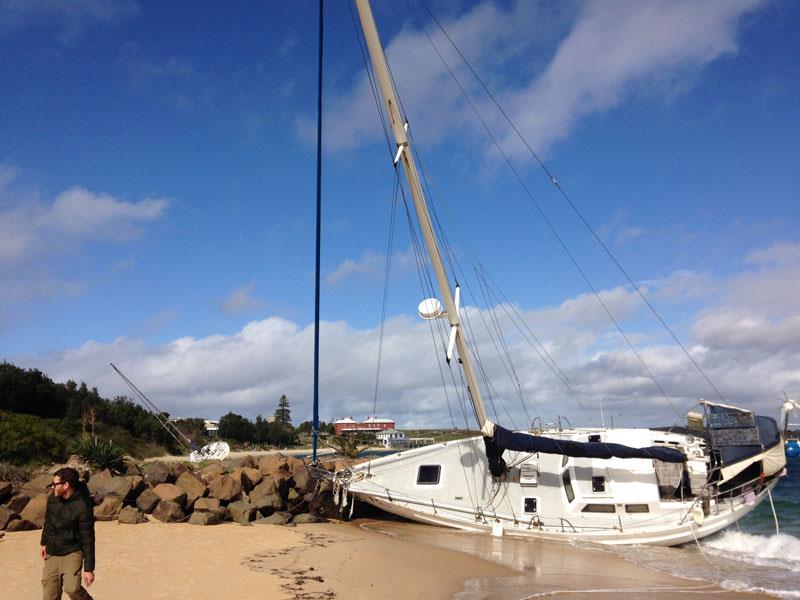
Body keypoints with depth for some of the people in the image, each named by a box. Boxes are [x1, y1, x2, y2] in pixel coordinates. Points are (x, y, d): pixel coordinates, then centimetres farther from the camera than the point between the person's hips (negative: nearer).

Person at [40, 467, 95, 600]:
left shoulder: (83, 506, -22)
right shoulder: (53, 497, -4)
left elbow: (88, 539, -18)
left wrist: (89, 568, -16)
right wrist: (44, 543, 24)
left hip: (72, 553, -6)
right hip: (51, 554, 6)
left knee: (72, 588, -22)